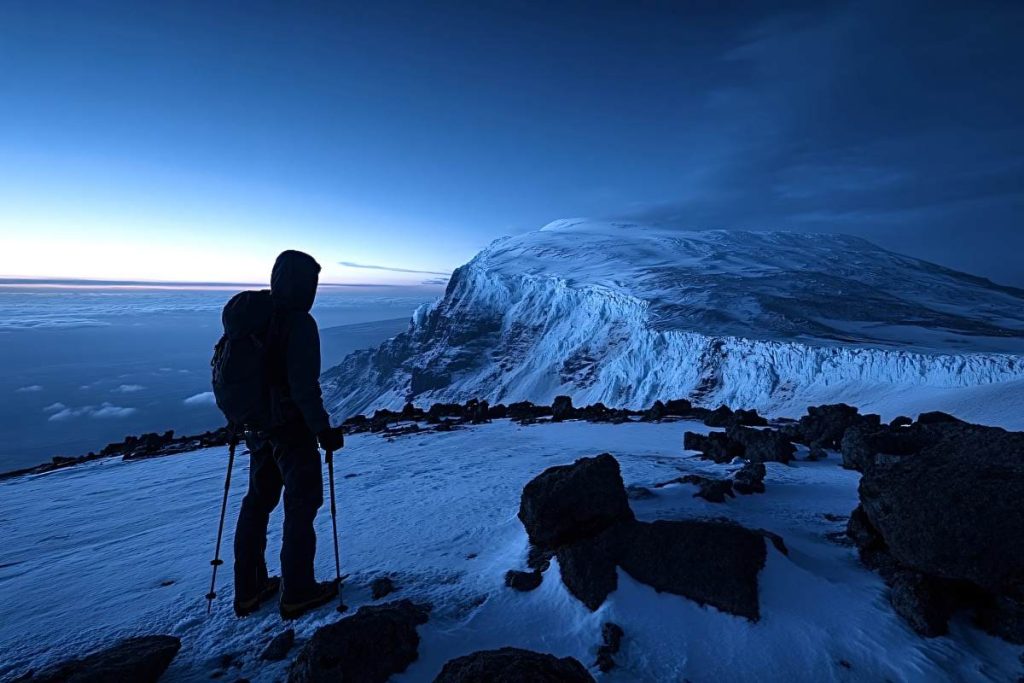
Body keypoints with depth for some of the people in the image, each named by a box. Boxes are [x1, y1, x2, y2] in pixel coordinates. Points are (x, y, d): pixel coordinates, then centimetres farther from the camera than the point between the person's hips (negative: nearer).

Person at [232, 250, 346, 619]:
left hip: (257, 426, 8)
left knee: (257, 502, 19)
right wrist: (323, 430, -15)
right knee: (302, 504, 8)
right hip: (293, 428, -7)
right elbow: (304, 387, -24)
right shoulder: (300, 323, -21)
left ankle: (248, 590, 32)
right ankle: (297, 592, 21)